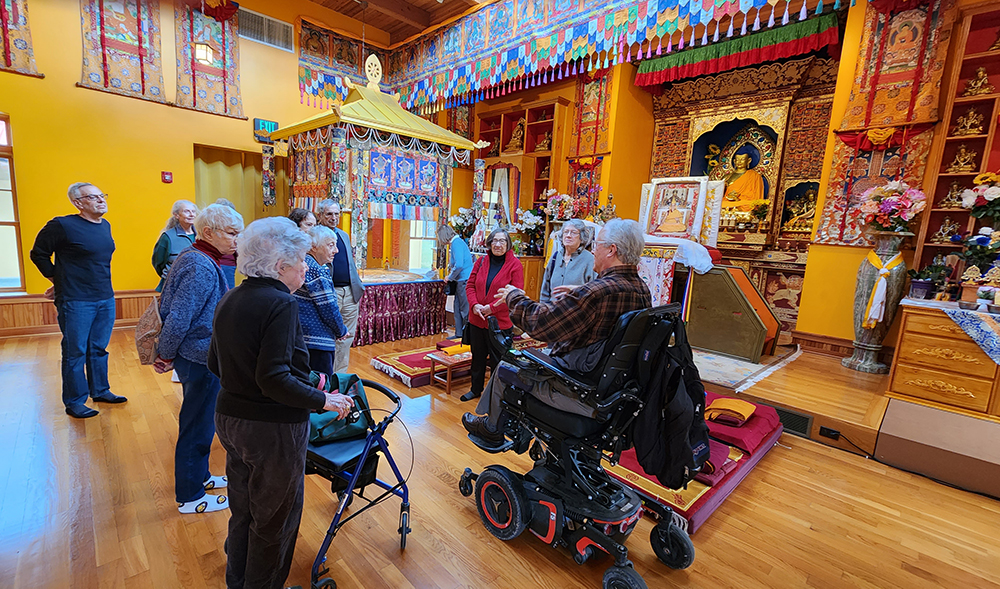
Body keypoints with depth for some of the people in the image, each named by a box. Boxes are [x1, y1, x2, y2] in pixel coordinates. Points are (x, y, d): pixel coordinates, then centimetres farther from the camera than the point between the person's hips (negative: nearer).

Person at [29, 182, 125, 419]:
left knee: (99, 349, 15)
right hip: (76, 302, -6)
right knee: (75, 353, 5)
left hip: (106, 299, 6)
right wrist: (58, 280, 3)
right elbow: (38, 254, -1)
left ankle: (100, 391, 28)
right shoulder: (63, 226, -11)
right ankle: (74, 402, 16)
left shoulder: (105, 226, 9)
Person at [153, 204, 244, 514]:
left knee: (198, 422, 23)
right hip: (200, 359, -10)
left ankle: (199, 476, 41)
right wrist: (167, 356, -12)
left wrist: (169, 354, 18)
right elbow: (178, 318, -26)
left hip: (195, 357, 10)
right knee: (197, 427, 5)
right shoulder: (203, 268, -23)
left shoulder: (192, 257, 9)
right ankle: (190, 497, 22)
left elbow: (177, 314, 15)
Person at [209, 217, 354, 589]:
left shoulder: (228, 300, 4)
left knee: (242, 510, 27)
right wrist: (321, 400, -19)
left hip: (229, 418, 9)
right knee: (274, 519, 14)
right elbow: (273, 378, -28)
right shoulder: (280, 304, -23)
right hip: (272, 428, -9)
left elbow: (215, 364, 11)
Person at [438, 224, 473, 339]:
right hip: (461, 281, 10)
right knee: (458, 308, 14)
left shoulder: (456, 243, -14)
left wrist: (450, 277, -8)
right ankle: (459, 334, 23)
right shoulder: (455, 242, 15)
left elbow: (459, 265, -22)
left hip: (465, 280, -10)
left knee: (465, 310, -5)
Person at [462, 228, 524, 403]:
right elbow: (470, 285, 7)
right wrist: (474, 304, -11)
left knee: (496, 360, 7)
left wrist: (492, 307, -18)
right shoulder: (481, 261, 6)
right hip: (477, 319, 5)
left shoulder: (515, 265, -8)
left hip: (500, 322, -5)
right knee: (477, 356, 19)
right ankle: (476, 389, 37)